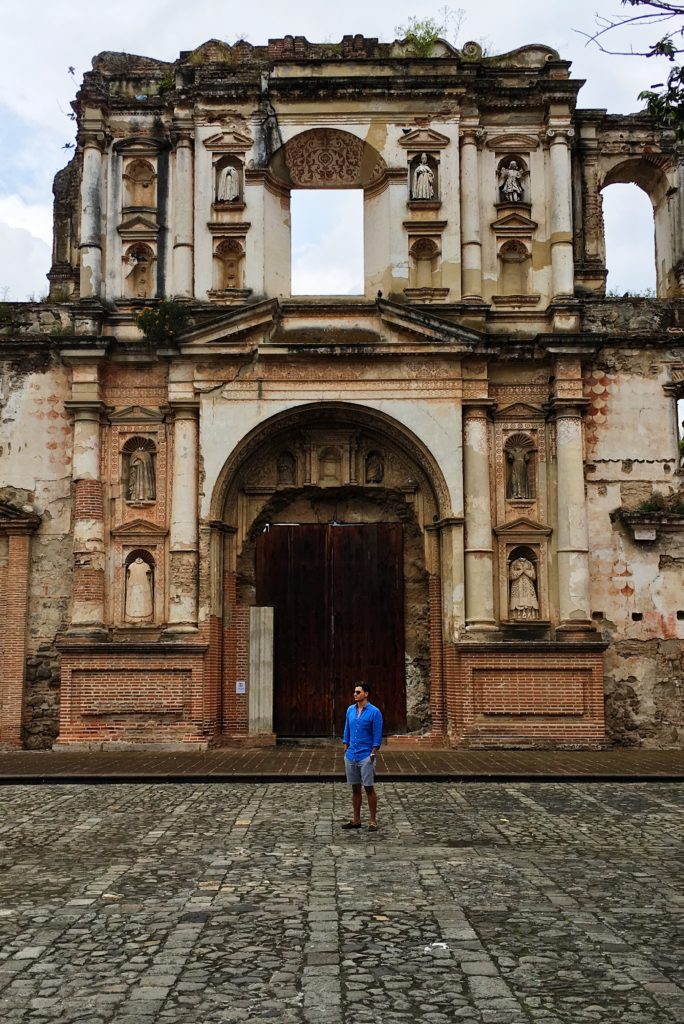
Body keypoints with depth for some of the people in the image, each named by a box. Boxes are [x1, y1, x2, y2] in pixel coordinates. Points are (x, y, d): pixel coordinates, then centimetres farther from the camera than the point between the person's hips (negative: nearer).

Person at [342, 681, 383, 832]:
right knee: (355, 788, 11)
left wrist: (373, 755, -12)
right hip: (351, 756, 5)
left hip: (366, 756, -5)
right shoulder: (350, 710, 8)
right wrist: (346, 751, 11)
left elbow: (377, 736, -8)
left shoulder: (374, 712, -8)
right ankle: (356, 820, 19)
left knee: (369, 788, -1)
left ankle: (373, 821, 6)